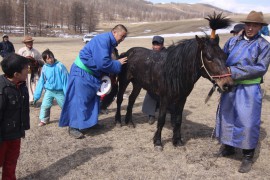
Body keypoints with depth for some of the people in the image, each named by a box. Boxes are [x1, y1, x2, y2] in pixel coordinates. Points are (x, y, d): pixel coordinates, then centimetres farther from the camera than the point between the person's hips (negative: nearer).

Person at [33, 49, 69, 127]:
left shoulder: (60, 66, -17)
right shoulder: (44, 68, -6)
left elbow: (66, 79, -14)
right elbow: (41, 82, 0)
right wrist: (36, 95, -1)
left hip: (60, 91, -2)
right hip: (49, 91, 3)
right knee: (44, 105, -3)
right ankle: (44, 120, 20)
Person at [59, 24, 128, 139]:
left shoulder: (110, 43, 8)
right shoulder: (103, 39, -22)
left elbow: (105, 62, 13)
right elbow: (103, 63, -29)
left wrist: (108, 75, -1)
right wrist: (118, 63, -15)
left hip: (92, 74, 10)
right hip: (81, 73, -10)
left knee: (92, 98, 16)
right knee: (79, 99, -7)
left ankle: (90, 121, 30)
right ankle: (73, 127, 1)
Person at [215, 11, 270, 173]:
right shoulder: (233, 41, 6)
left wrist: (234, 72, -22)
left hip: (249, 89, -4)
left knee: (247, 122, -1)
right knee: (226, 117, 14)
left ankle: (248, 156, 15)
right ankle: (228, 147, 35)